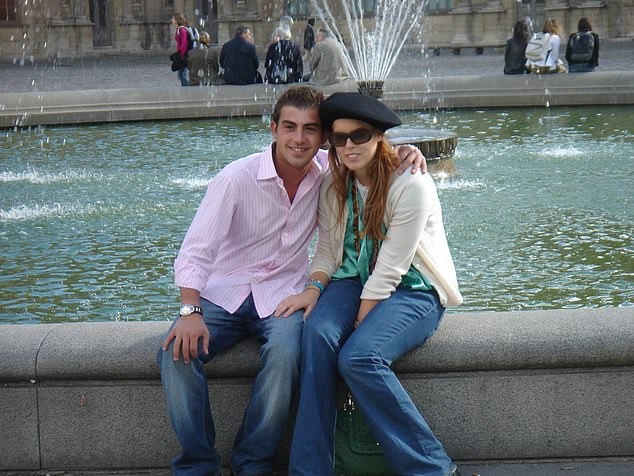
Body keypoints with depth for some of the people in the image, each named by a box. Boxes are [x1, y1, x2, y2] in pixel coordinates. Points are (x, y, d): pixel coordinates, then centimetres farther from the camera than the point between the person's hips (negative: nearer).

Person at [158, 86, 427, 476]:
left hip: (283, 296, 1)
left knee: (285, 353, -32)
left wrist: (406, 153, -9)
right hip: (224, 294, -1)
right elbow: (195, 252, -16)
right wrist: (190, 311, -31)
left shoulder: (328, 171, -3)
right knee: (178, 352, -27)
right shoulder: (236, 179, -13)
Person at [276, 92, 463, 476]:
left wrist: (358, 323, -18)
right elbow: (327, 250, 9)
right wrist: (314, 287, -11)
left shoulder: (411, 185, -15)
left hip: (412, 291, -5)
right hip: (355, 281, 5)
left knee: (359, 356, -32)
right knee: (318, 333, -28)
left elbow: (390, 270, -17)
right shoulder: (334, 185, 5)